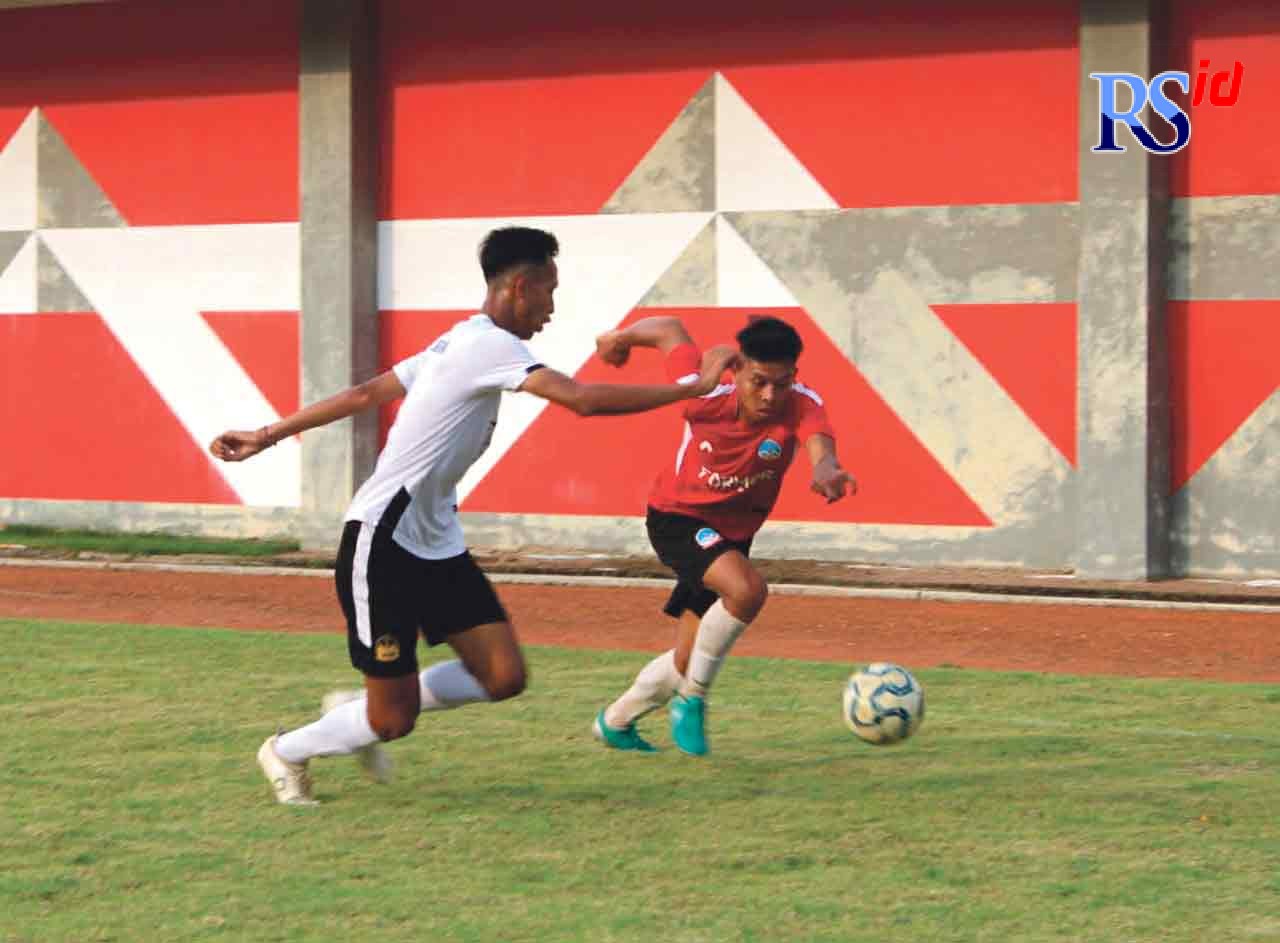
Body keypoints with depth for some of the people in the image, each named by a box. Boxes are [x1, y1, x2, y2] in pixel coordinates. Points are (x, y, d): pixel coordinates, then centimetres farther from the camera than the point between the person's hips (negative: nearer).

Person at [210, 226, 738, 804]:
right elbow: (584, 400, -29)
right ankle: (287, 753, 26)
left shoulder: (459, 343, 11)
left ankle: (361, 710, 20)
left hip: (435, 546, 9)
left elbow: (365, 394, 17)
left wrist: (267, 437, 22)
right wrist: (695, 387, -23)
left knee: (504, 678, -2)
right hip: (383, 544, -9)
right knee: (394, 720, -2)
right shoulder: (491, 345, -19)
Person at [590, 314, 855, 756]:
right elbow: (670, 330, -11)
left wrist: (826, 470, -72)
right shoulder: (704, 396, -27)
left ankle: (614, 723, 39)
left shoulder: (801, 406, -25)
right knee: (748, 588, -33)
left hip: (732, 536, 4)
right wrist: (621, 337, 9)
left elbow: (819, 442, -48)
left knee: (689, 662, 12)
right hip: (676, 519, -4)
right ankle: (692, 700, -14)